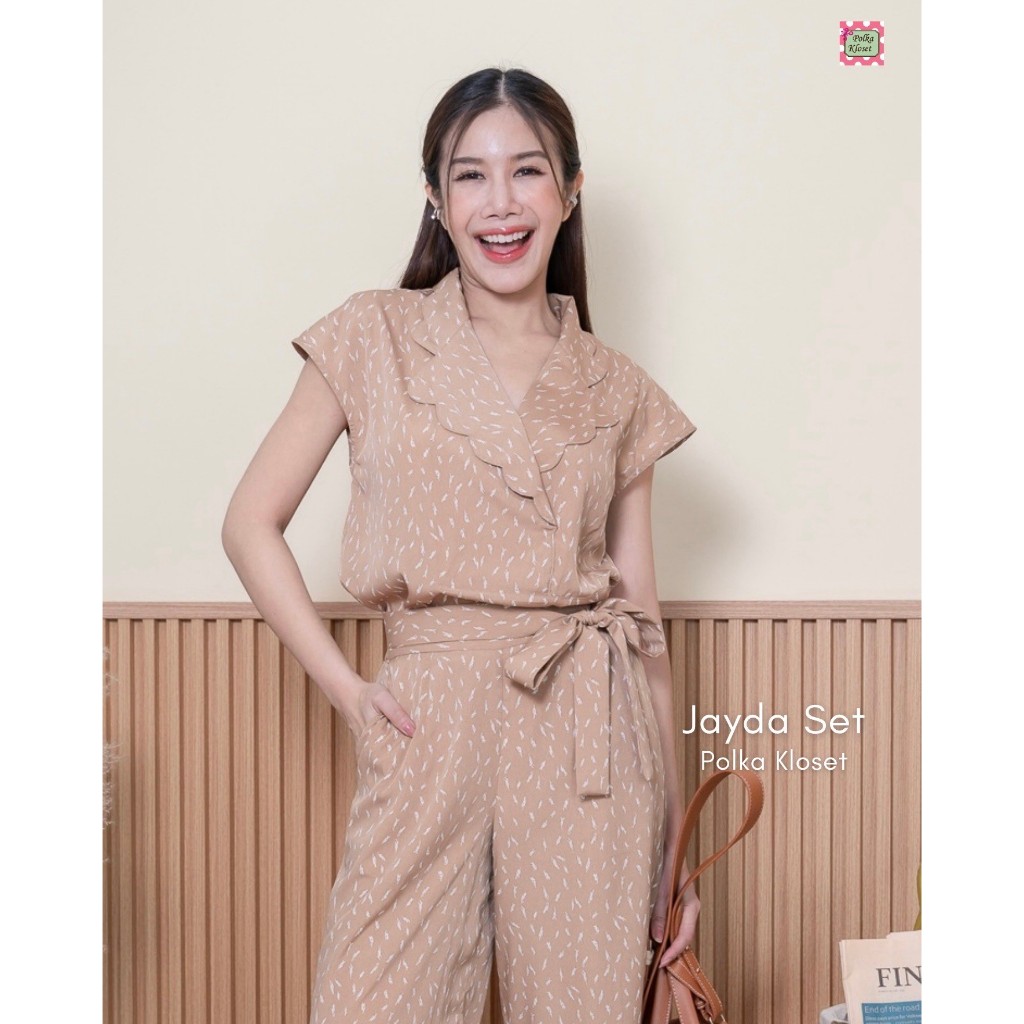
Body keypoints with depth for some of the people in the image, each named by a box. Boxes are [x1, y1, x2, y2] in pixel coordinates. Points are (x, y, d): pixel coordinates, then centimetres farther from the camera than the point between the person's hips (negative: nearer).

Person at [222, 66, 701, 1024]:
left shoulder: (618, 392, 9)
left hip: (589, 731, 1)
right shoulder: (376, 337, 5)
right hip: (428, 726, -1)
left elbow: (645, 621, 10)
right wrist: (344, 686, -3)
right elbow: (252, 522, 6)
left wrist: (675, 838, 10)